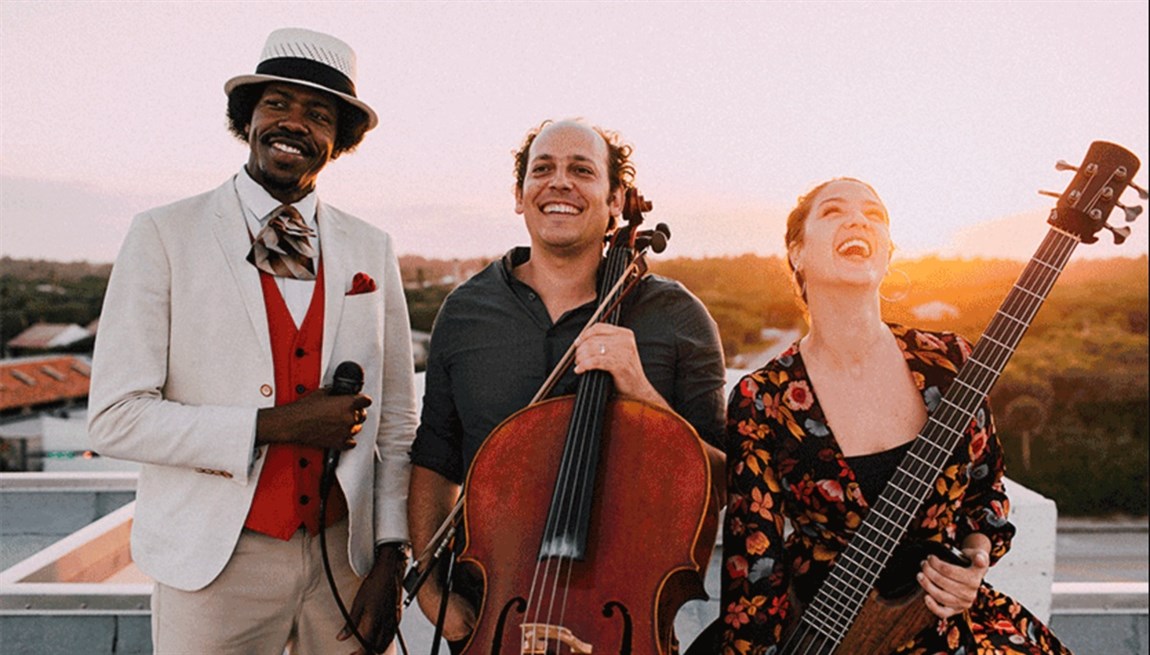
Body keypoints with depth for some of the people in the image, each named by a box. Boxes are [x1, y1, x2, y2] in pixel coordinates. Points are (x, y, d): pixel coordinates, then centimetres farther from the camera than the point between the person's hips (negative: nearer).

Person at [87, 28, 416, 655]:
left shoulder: (371, 250, 5)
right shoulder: (165, 235, -4)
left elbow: (397, 422, 5)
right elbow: (115, 418, -9)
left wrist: (390, 560, -1)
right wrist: (274, 426, -17)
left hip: (347, 555, 3)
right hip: (216, 562, -2)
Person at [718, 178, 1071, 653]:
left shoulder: (947, 362, -5)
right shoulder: (759, 401, -13)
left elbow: (986, 492, 9)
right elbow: (753, 566, -11)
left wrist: (975, 559, -8)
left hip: (946, 612, 1)